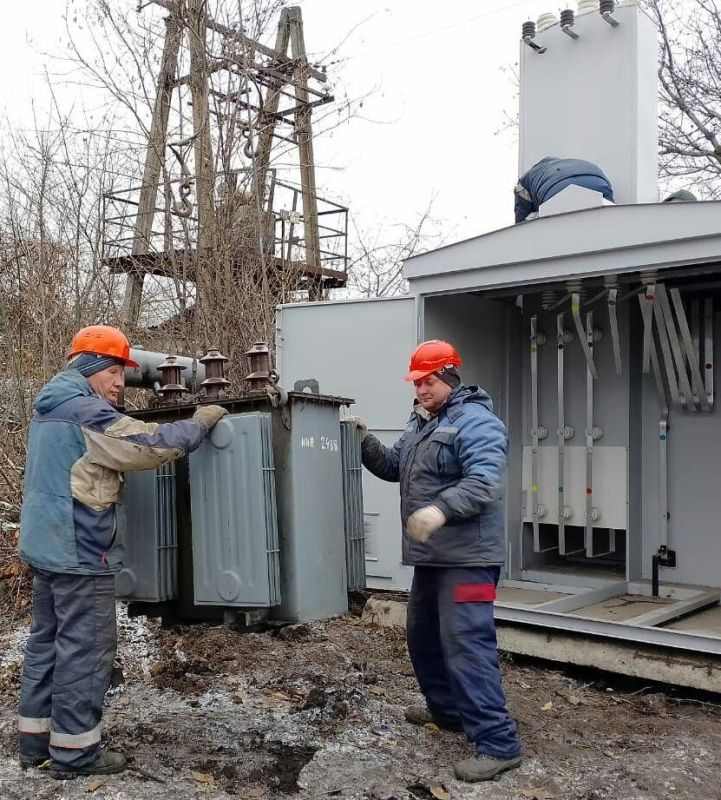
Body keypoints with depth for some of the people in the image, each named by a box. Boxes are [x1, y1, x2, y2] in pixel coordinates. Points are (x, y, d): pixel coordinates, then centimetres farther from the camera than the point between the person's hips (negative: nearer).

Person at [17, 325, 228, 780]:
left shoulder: (51, 409, 15)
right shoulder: (87, 412, -18)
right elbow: (153, 445, -21)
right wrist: (201, 422, -8)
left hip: (47, 546, 10)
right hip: (79, 551, -10)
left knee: (47, 641, 16)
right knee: (85, 647, -3)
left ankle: (36, 737, 25)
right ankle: (73, 750, 4)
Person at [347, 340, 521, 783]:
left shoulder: (475, 421, -15)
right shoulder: (421, 423, 17)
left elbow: (484, 483, -27)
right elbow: (393, 467, 20)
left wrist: (441, 509, -41)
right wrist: (366, 441, 3)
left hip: (466, 558, -10)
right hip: (431, 555, 10)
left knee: (466, 644, -13)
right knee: (424, 635, 22)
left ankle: (499, 743, -7)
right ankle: (446, 708, 40)